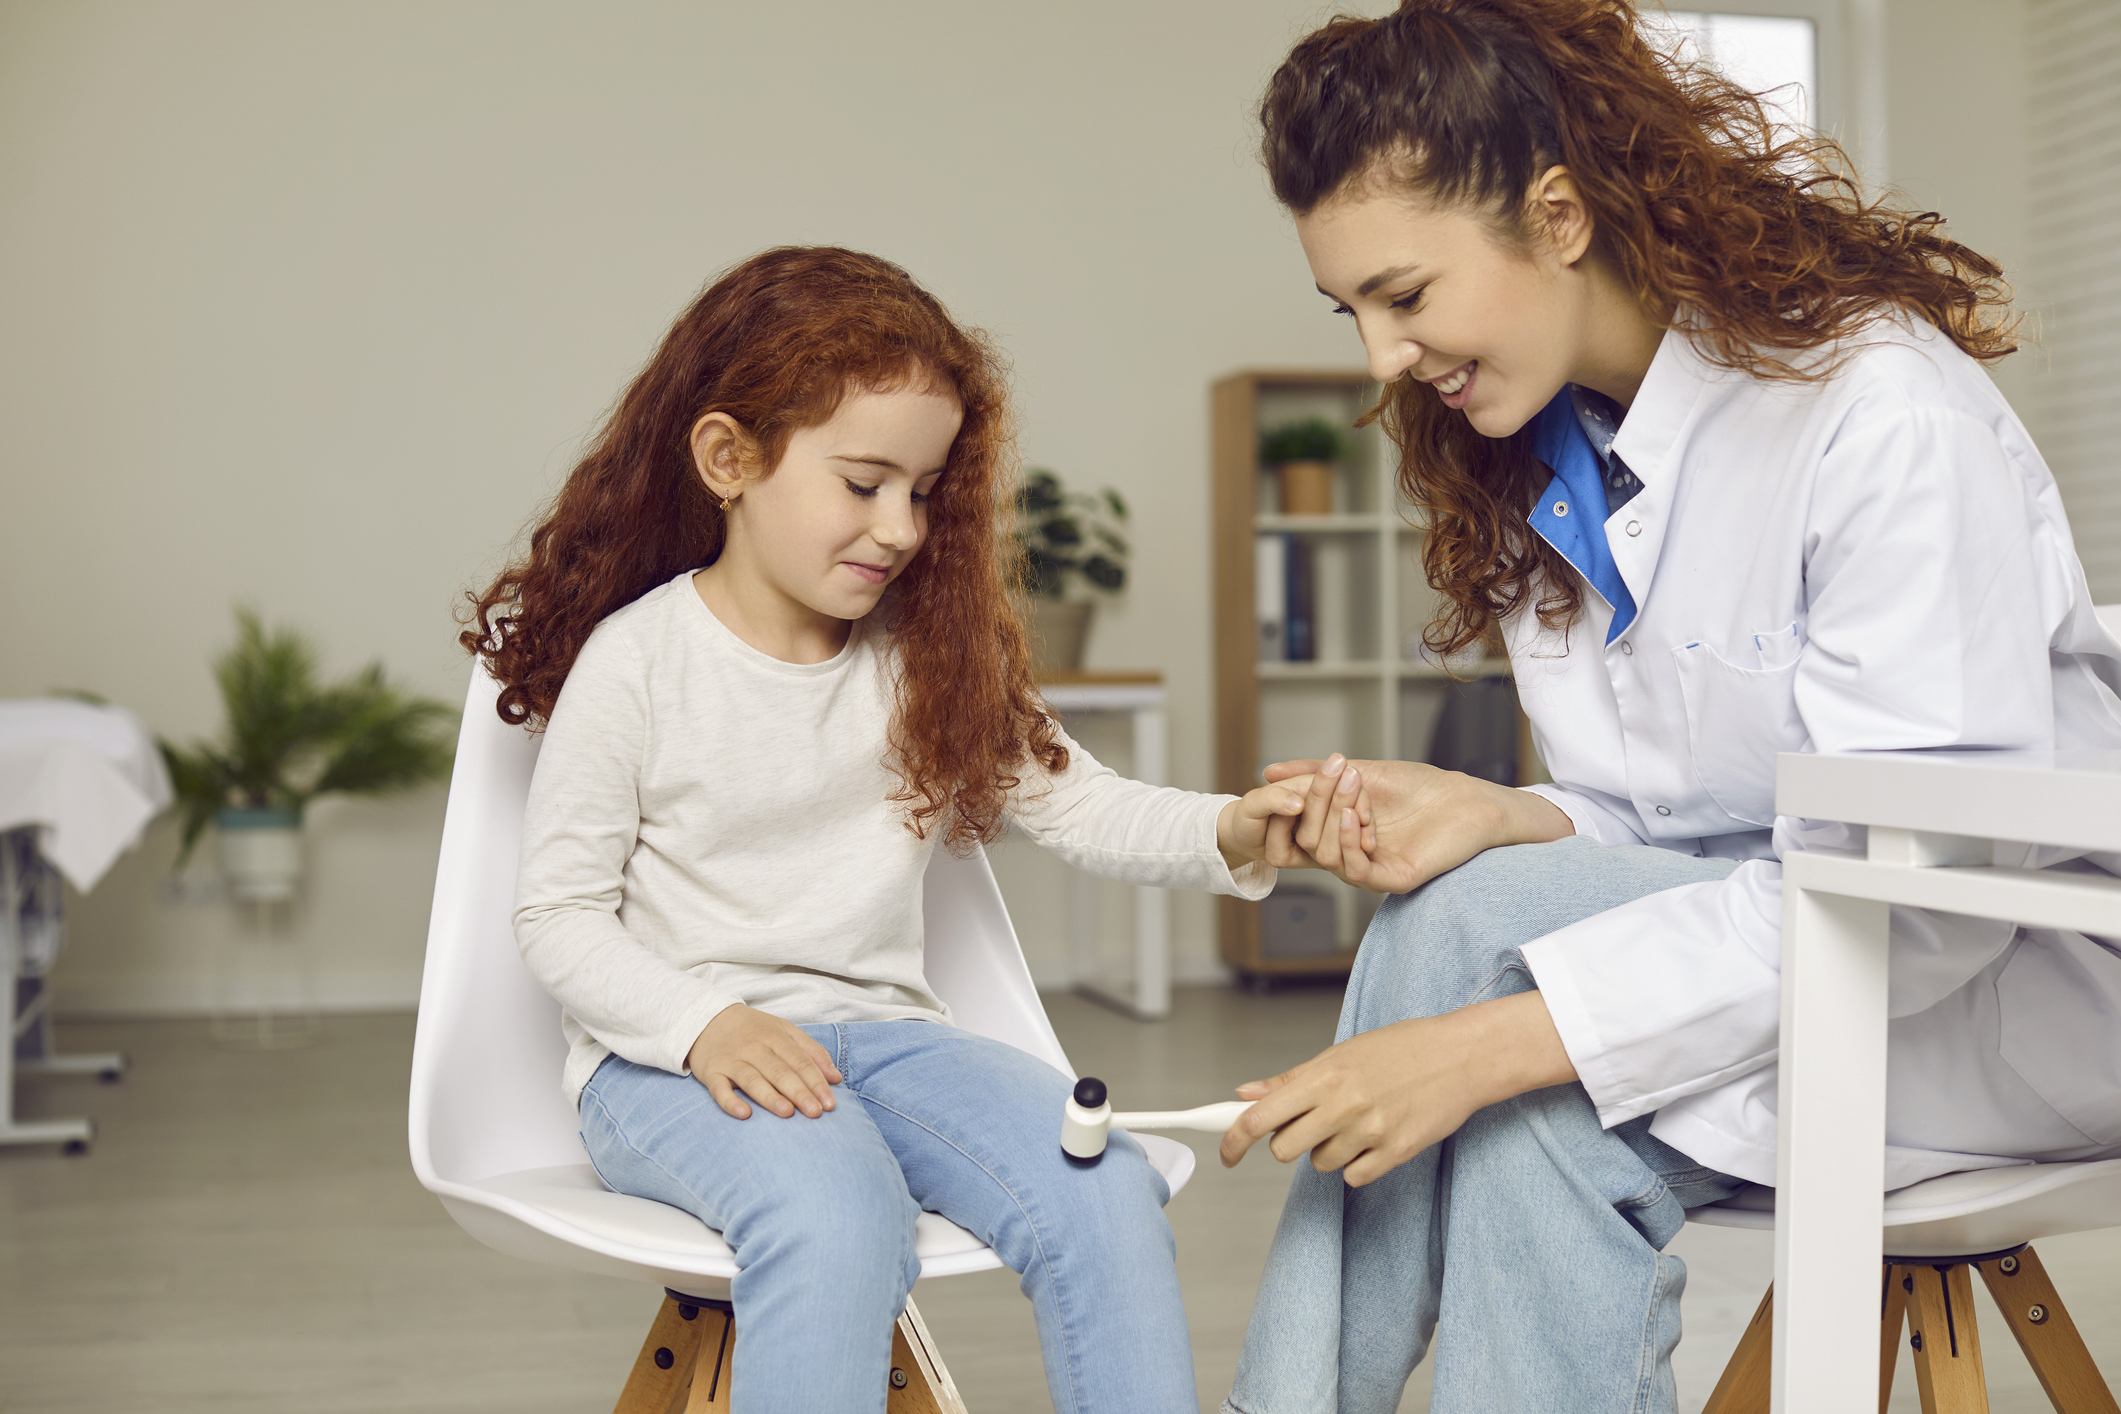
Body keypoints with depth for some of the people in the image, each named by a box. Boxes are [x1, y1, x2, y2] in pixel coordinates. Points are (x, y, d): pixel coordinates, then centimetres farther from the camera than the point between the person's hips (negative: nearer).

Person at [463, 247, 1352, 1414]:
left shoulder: (931, 661, 9)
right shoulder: (637, 663, -6)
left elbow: (1077, 806, 6)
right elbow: (559, 914, -5)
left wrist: (1231, 835, -14)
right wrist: (701, 1024, -21)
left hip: (878, 1030, 5)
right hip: (672, 1053, -4)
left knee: (1102, 1193, -19)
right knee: (835, 1217, -35)